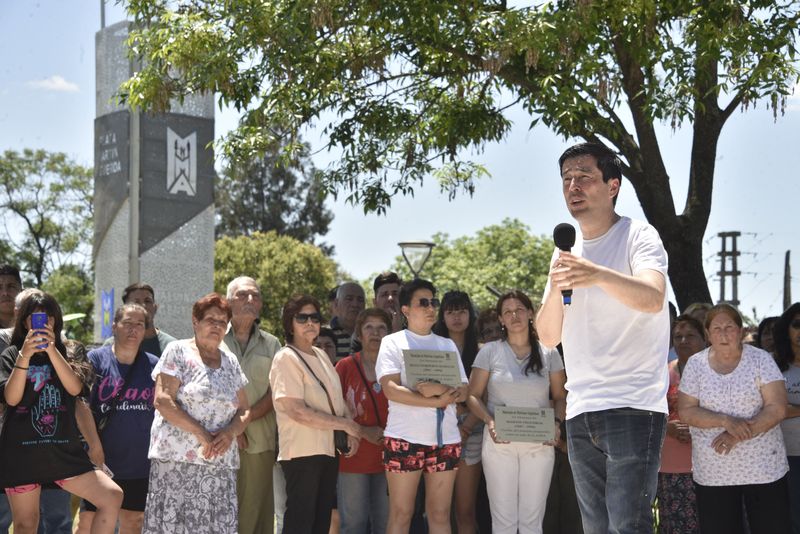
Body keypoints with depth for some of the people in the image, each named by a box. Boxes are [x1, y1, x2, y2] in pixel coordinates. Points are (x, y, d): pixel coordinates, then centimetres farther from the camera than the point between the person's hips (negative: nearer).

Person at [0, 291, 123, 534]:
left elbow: (75, 388, -9)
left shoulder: (70, 353, 10)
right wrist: (25, 355, -19)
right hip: (22, 452, -1)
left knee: (113, 497, -12)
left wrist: (51, 350, -19)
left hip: (63, 450, 2)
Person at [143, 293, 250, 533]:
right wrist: (200, 433, -14)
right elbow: (162, 401, -8)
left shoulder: (231, 362, 18)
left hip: (221, 464, 5)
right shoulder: (178, 351, 2)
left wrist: (231, 432, -5)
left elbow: (244, 410, 18)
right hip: (177, 459, -5)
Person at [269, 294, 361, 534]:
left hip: (329, 450, 8)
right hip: (302, 453, -8)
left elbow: (337, 399, 18)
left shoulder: (321, 355, 13)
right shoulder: (287, 357, -11)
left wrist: (351, 431, -1)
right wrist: (346, 424, -14)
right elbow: (297, 411, -19)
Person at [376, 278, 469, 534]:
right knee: (401, 513, -2)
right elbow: (390, 389, -10)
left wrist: (440, 389, -14)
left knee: (440, 513, 4)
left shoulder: (448, 345, 17)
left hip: (445, 438, 4)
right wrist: (436, 401, -14)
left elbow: (463, 392, 8)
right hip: (405, 437, -4)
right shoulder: (393, 342, 4)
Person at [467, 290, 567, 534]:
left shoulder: (549, 353, 7)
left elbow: (560, 397, 9)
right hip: (499, 442, -1)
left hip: (539, 444, 1)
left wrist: (556, 422, -10)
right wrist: (489, 421, -14)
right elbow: (473, 396, 3)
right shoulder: (490, 352, 3)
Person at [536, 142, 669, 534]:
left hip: (633, 408, -6)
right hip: (580, 413, 7)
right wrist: (555, 288, -8)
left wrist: (600, 275, -42)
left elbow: (652, 298, -23)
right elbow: (548, 336, 12)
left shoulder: (638, 236, -3)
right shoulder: (565, 253, 17)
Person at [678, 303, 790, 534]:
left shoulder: (760, 359, -2)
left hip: (764, 469, -1)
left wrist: (737, 435, -19)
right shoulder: (695, 364, 3)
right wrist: (725, 421, -18)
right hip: (712, 473, 1)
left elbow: (777, 408, -9)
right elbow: (686, 412, -2)